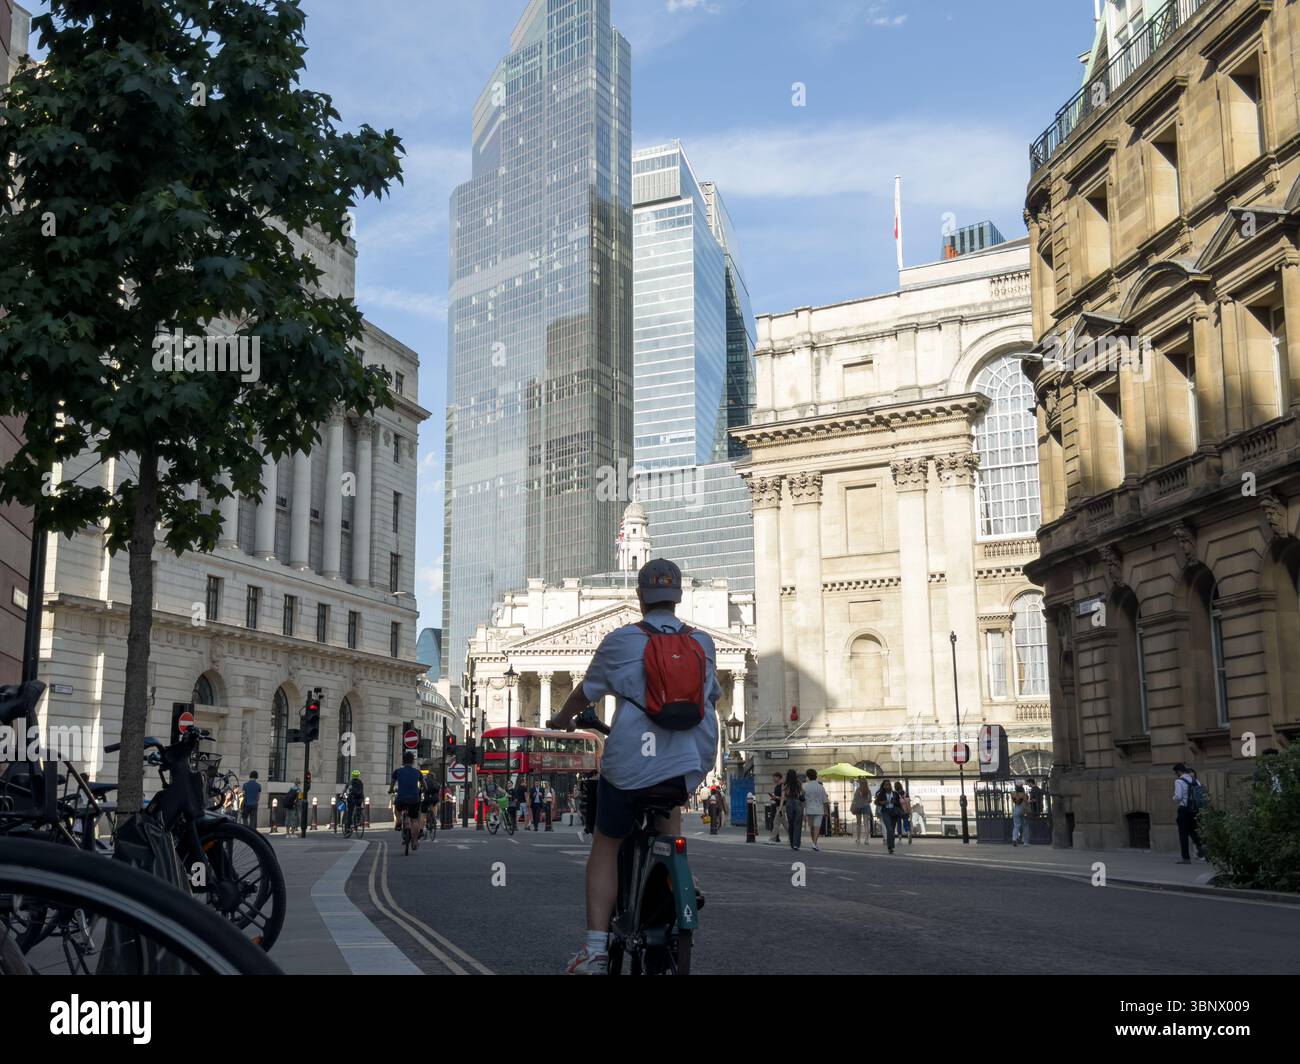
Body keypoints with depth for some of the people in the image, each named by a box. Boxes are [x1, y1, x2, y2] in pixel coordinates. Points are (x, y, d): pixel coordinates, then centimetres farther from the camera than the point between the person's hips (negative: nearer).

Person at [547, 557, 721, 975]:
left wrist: (562, 718, 33)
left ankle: (596, 949, 3)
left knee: (605, 845, 12)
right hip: (693, 764, 3)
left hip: (632, 764, -3)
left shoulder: (620, 641, -1)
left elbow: (585, 692, 12)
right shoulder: (703, 643, 9)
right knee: (671, 799, 37)